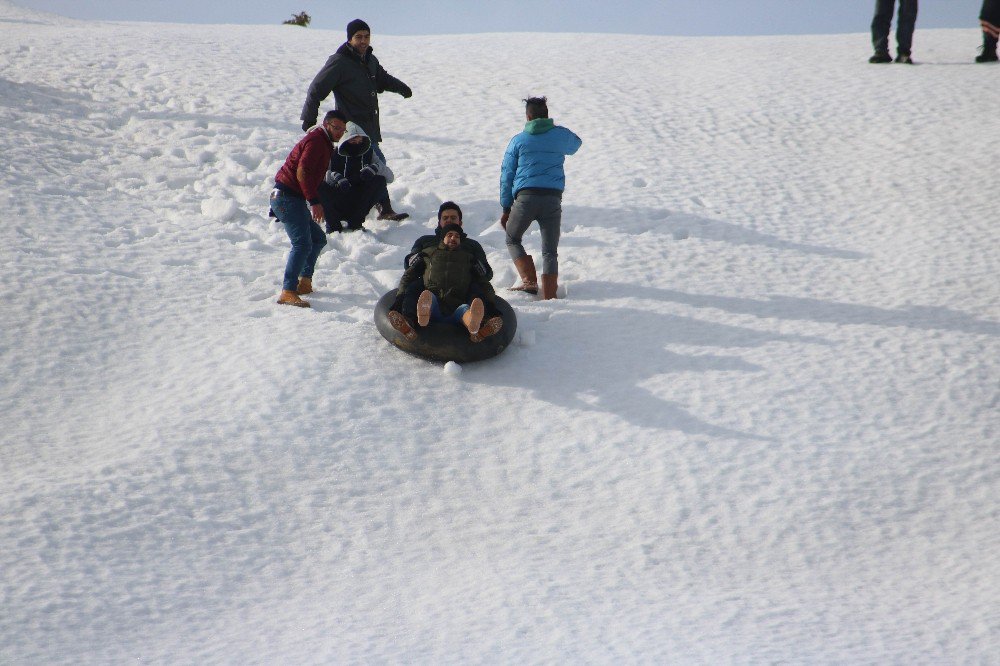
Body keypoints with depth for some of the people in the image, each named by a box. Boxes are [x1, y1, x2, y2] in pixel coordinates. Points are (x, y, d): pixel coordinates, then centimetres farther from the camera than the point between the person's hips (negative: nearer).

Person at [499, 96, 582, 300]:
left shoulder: (518, 140, 8)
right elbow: (575, 145, 36)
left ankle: (529, 281, -1)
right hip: (553, 197, 1)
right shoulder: (561, 135, 10)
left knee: (512, 239, 18)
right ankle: (549, 296, 0)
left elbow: (506, 176, 8)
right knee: (550, 251, 7)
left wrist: (506, 208, 13)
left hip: (525, 197, -1)